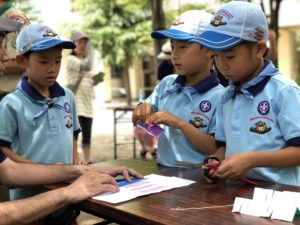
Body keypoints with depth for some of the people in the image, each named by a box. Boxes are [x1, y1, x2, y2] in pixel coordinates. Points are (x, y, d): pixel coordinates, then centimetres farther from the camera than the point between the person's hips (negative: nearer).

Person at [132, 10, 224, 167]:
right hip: (163, 170, 4)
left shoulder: (219, 97, -8)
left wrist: (181, 124, -18)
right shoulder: (166, 84, 7)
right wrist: (142, 111, -6)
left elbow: (219, 151, -12)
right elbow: (136, 120, 15)